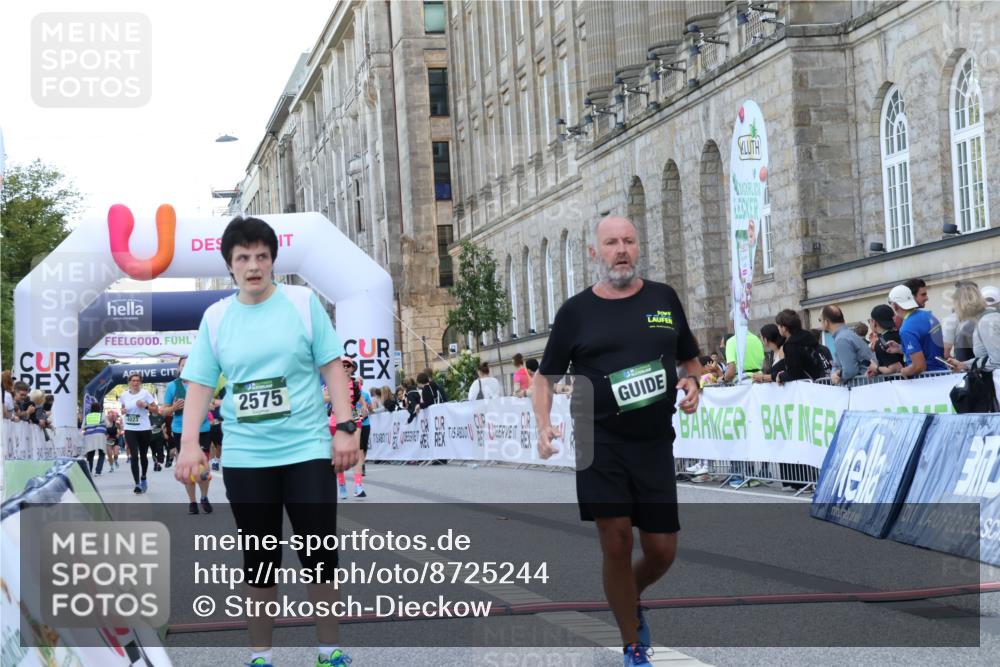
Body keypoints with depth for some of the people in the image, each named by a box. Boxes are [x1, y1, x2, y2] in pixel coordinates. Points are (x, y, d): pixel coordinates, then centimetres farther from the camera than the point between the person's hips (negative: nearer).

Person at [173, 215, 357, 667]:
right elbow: (200, 384, 5)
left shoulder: (303, 302, 0)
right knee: (259, 559, 8)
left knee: (320, 553, 1)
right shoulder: (215, 317, 4)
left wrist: (345, 428, -6)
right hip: (244, 458, 1)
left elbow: (332, 367, 2)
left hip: (308, 450, -1)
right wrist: (189, 443, -8)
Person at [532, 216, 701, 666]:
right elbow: (545, 377, 8)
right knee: (616, 541, -8)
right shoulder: (576, 311, 2)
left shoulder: (664, 298, 8)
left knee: (662, 550, 2)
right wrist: (544, 426, -8)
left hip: (655, 444, 2)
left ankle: (630, 598, 37)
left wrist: (693, 385, -3)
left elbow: (690, 359, 19)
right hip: (600, 441, -2)